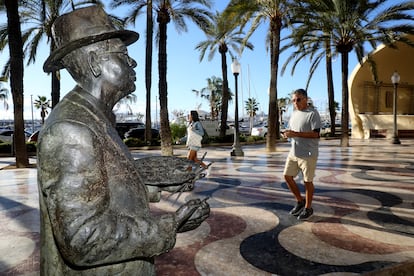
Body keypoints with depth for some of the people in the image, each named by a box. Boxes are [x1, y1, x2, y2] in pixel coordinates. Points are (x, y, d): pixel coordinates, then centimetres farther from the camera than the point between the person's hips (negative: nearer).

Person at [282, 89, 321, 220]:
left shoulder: (313, 113, -12)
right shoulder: (294, 113, 12)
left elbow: (316, 134, -20)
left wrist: (296, 134, -26)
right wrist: (287, 134, -3)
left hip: (308, 154, -7)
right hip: (293, 152, 8)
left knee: (307, 181, 3)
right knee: (287, 176, 8)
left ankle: (308, 208, 21)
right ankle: (300, 201, 28)